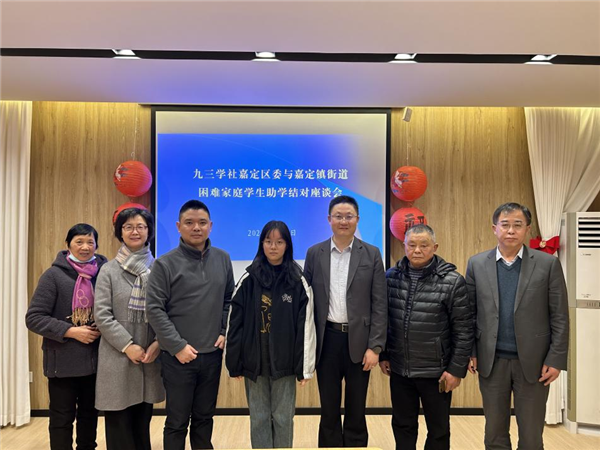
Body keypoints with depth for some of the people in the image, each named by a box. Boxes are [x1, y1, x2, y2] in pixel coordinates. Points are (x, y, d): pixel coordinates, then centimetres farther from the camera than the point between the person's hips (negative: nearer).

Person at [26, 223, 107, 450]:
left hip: (95, 359, 3)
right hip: (63, 360, -3)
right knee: (62, 417, 8)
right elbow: (34, 318, -10)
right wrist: (71, 331, -17)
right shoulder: (54, 275, -8)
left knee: (90, 413, 17)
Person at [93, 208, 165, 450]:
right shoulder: (109, 270, -1)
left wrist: (159, 342, -9)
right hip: (118, 357, -1)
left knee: (143, 421, 13)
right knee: (119, 423, 5)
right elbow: (102, 315, -5)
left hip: (150, 355, 2)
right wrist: (128, 345, -11)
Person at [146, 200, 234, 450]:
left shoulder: (222, 259, 5)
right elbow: (154, 309, -11)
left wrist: (225, 332, 1)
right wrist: (178, 346, -14)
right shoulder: (165, 264, -8)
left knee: (204, 418, 17)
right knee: (177, 421, 9)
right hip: (178, 357, -3)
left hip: (212, 354, 4)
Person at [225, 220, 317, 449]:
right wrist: (234, 363, 0)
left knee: (283, 418, 9)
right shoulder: (249, 279, -2)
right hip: (254, 361, 1)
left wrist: (305, 367, -4)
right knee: (259, 418, 11)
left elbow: (306, 326, -3)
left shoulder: (297, 281, -3)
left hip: (284, 362, -1)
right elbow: (235, 322, 1)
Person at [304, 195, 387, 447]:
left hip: (358, 341, -1)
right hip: (326, 340, 1)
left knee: (356, 411, 11)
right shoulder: (314, 253, 3)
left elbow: (379, 305, -2)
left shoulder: (371, 254, 0)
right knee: (328, 410, 12)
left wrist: (375, 347, -8)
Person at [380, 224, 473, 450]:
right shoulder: (391, 277, 0)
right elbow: (383, 320, 7)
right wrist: (383, 355, 7)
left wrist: (457, 369, -10)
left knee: (438, 430, 14)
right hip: (399, 369, 3)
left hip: (436, 371, -3)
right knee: (403, 426, 18)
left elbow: (463, 330, -10)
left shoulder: (452, 281, -12)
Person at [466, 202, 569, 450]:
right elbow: (468, 312, 5)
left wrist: (556, 359, -7)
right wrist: (470, 352, 0)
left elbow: (560, 316, -2)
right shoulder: (477, 264, 2)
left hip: (533, 362, -1)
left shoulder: (548, 264, -3)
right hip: (491, 361, 2)